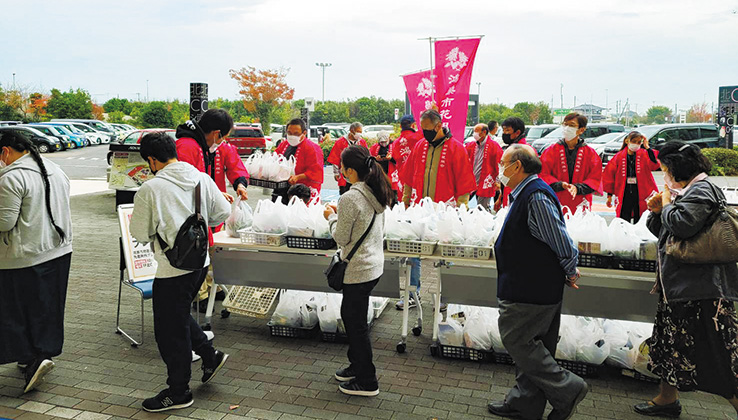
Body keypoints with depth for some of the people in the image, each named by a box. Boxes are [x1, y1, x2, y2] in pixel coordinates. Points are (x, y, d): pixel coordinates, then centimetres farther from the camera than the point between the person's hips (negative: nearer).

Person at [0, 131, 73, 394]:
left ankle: (33, 359, -2)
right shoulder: (55, 170, 8)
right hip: (60, 251, 8)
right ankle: (43, 354, 28)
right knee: (47, 307, 16)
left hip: (25, 258, -8)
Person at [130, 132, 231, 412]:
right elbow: (223, 212, 7)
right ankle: (210, 356, 31)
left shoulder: (150, 189, -17)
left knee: (170, 331, 9)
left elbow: (140, 234, -10)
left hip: (172, 270, -7)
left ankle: (178, 393, 23)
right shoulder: (202, 178, 0)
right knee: (179, 316, 28)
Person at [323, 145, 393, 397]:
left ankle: (367, 382, 18)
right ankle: (357, 366, 38)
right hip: (375, 264, 9)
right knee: (349, 314, 24)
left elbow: (341, 238, -16)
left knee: (356, 323, 6)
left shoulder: (350, 199, -23)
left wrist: (332, 217, 1)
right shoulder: (377, 193, 3)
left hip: (359, 270, -9)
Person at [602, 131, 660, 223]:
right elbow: (609, 175, 5)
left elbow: (655, 165, -19)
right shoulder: (619, 156, 1)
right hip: (624, 194, 0)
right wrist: (610, 195, 4)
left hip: (641, 194, 0)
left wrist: (647, 147, -19)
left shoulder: (644, 154, 0)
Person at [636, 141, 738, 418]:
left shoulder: (701, 191, -13)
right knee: (668, 343, 19)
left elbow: (682, 224, -30)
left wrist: (667, 203, -11)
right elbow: (663, 231, 24)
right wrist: (656, 212, 4)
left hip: (701, 291, -11)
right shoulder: (686, 192, 17)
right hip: (678, 286, 11)